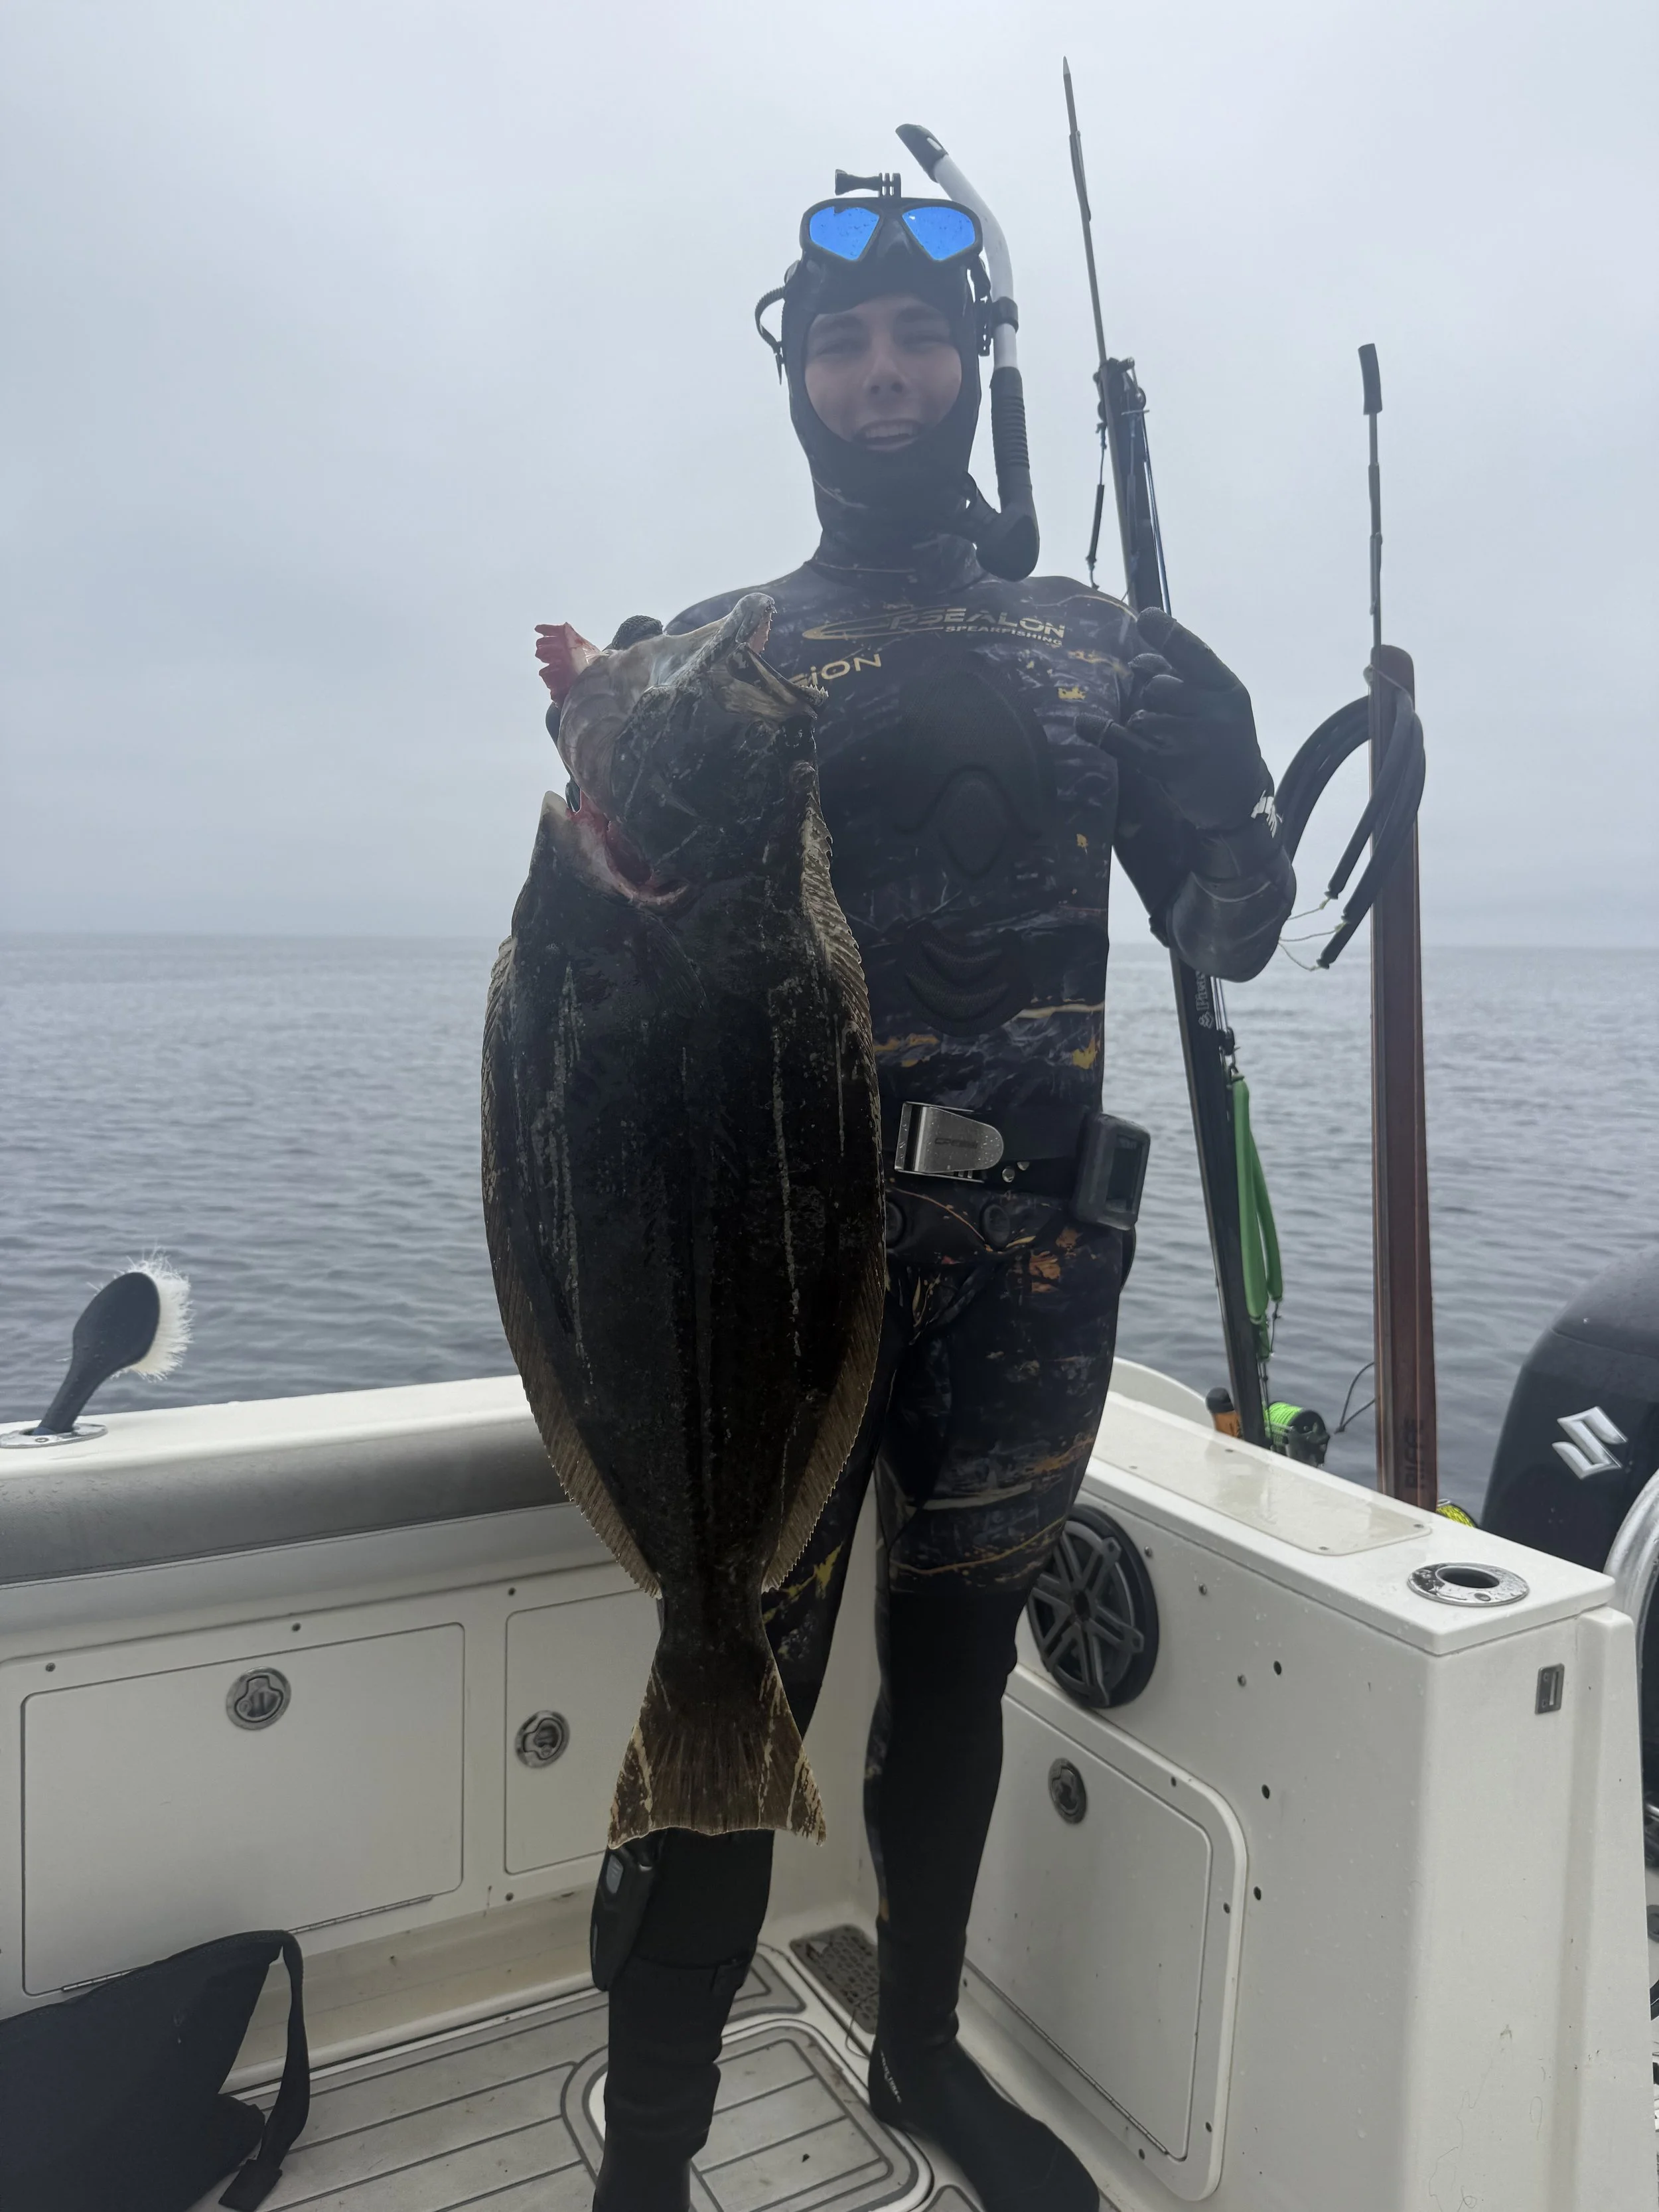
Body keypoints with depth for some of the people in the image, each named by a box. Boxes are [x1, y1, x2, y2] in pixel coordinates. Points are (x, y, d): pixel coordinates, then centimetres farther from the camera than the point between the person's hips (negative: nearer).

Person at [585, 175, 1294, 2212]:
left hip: (1039, 1254, 3)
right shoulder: (717, 656, 6)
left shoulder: (1104, 643, 11)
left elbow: (1228, 934, 9)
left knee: (957, 1663, 17)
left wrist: (1219, 750, -10)